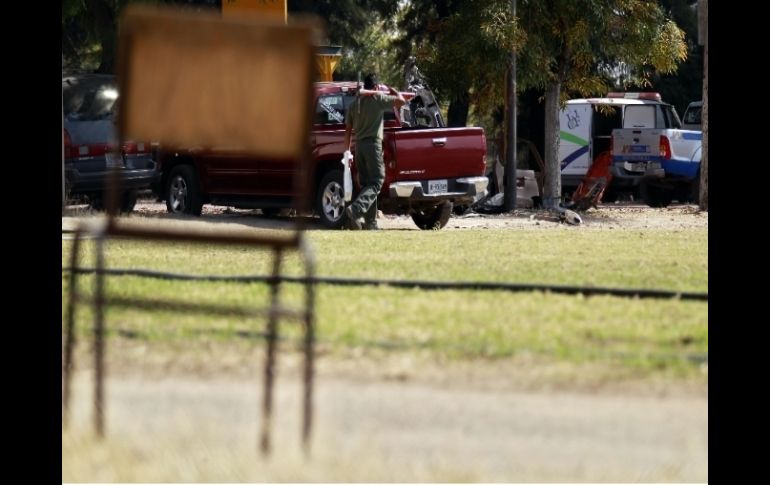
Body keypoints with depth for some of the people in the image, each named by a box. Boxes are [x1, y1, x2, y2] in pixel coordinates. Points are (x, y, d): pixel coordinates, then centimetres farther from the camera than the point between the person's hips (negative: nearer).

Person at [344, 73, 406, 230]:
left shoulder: (354, 104, 13)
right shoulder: (378, 99, -5)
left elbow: (348, 130, 14)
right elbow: (401, 101, -8)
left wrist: (347, 151, 18)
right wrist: (394, 92, 13)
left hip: (359, 145, 7)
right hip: (373, 144, -7)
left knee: (366, 184, 10)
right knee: (376, 183, -9)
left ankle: (371, 223, 7)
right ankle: (354, 210, -31)